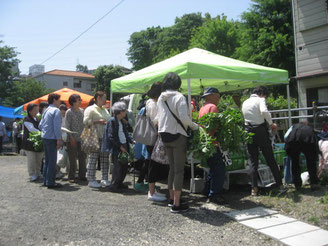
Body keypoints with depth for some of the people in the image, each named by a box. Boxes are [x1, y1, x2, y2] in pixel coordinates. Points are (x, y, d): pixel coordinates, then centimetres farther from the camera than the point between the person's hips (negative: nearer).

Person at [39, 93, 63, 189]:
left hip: (44, 137, 9)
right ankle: (50, 182, -1)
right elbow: (57, 126, -17)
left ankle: (46, 181, 23)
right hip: (52, 138, -9)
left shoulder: (46, 110, 15)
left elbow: (40, 125, 18)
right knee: (52, 161, -4)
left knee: (47, 160, 15)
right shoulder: (56, 110, -10)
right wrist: (59, 139, -17)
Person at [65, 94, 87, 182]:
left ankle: (82, 175, 17)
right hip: (72, 139, -5)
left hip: (81, 138, 5)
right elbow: (67, 126, -8)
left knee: (82, 157, 7)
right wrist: (71, 137, -15)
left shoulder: (82, 111, 12)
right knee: (72, 159, 0)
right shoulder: (69, 112, -5)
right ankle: (71, 177, 9)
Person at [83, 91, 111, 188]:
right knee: (93, 159, -4)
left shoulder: (105, 110, 23)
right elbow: (86, 121, -12)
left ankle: (104, 179, 14)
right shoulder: (90, 109, -1)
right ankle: (91, 180, 3)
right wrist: (98, 121, -15)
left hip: (105, 138, 7)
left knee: (105, 159, 6)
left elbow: (109, 121, 31)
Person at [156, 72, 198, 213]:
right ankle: (176, 204, 2)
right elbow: (184, 117, -21)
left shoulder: (160, 98, 8)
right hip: (177, 135, -7)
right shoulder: (179, 97, -12)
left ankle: (172, 199, 28)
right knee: (179, 170, -1)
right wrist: (194, 126, -6)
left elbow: (158, 118, 11)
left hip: (165, 136, 7)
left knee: (172, 168, 18)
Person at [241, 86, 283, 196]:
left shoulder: (244, 103, 15)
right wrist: (271, 123, -13)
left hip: (249, 132, 4)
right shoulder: (260, 100, -3)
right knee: (270, 159, 6)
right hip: (260, 130, -4)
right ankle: (280, 185, 12)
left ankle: (254, 188, 4)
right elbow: (264, 111, -23)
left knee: (252, 161, 7)